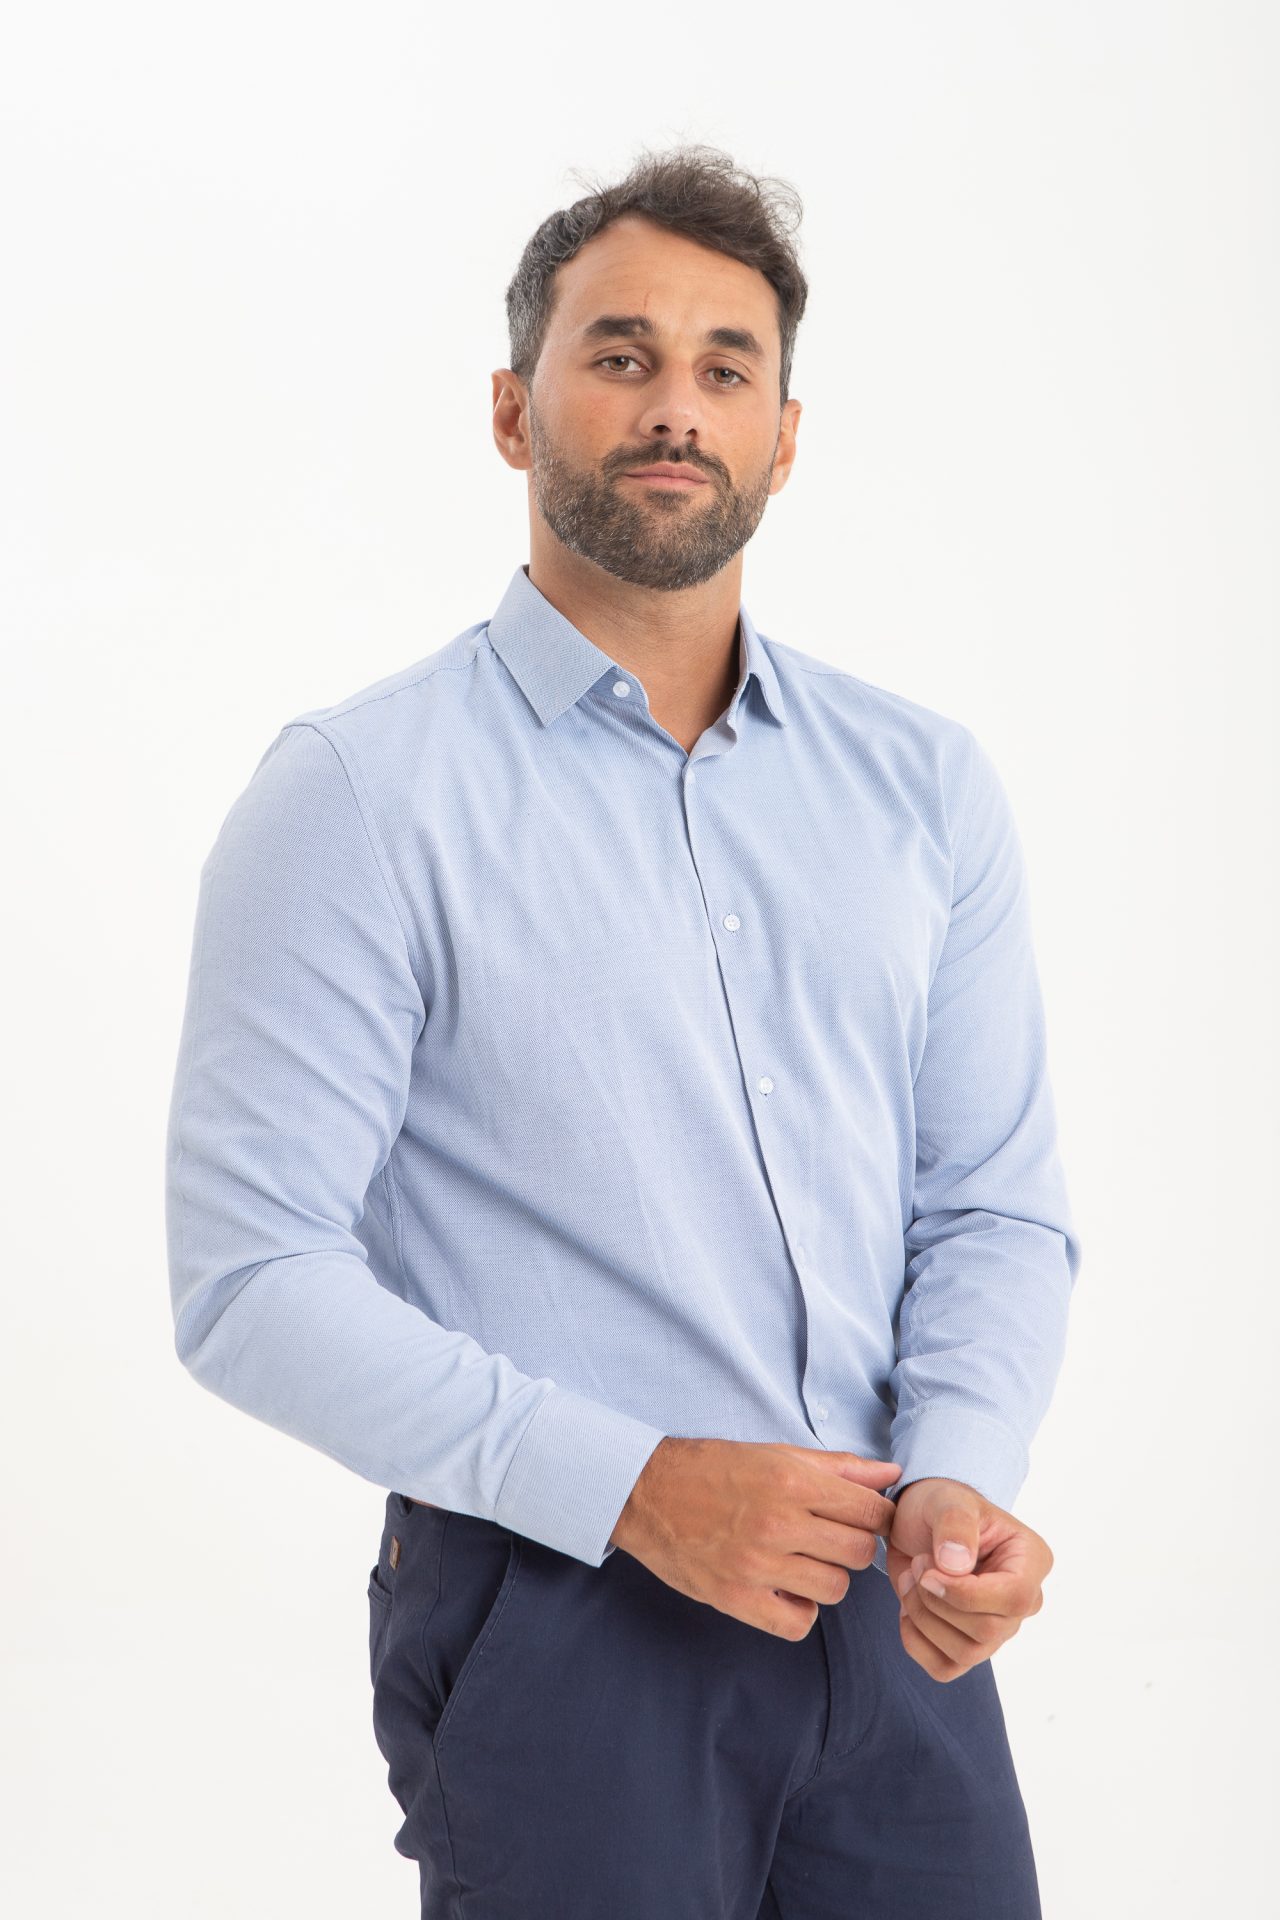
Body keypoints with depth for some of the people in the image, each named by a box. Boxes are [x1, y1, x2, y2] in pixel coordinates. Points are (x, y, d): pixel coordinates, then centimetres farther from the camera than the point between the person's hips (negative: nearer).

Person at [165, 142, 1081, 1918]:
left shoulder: (926, 784, 6)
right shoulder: (362, 792, -8)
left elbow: (996, 1205, 7)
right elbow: (251, 1279, -12)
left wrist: (964, 1476, -11)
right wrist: (633, 1485, -17)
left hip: (892, 1625, 4)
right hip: (559, 1621, -4)